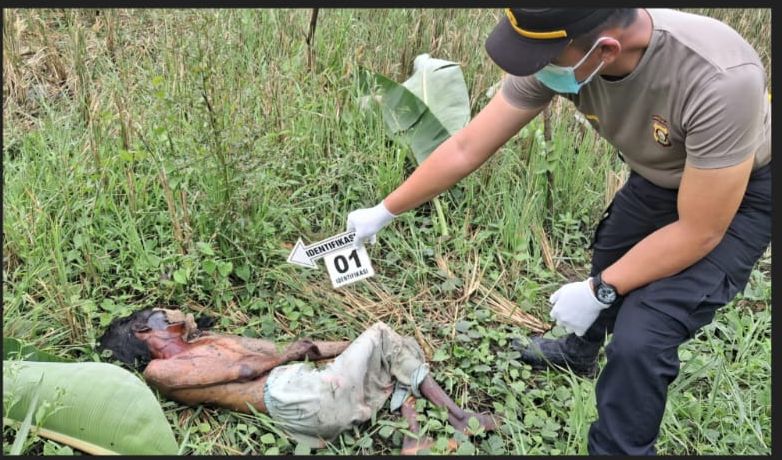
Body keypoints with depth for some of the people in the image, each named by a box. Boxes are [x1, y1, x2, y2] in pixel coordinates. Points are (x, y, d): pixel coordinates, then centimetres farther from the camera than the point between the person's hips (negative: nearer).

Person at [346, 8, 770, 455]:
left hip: (741, 195, -5)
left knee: (639, 338, -21)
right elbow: (465, 149, -17)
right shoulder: (555, 54, -26)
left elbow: (700, 232, -31)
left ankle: (614, 446, 8)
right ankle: (580, 351, 59)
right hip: (657, 179, 6)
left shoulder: (720, 80, -41)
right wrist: (383, 212, -10)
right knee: (608, 266, 27)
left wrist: (597, 291, -23)